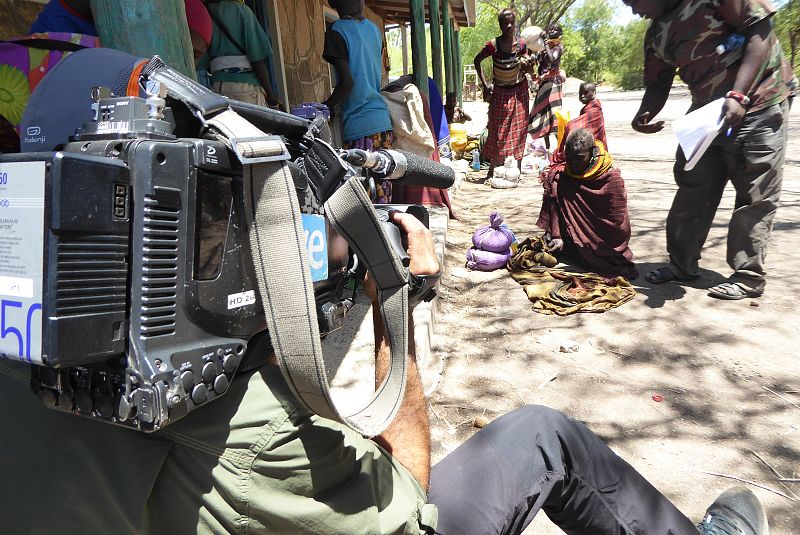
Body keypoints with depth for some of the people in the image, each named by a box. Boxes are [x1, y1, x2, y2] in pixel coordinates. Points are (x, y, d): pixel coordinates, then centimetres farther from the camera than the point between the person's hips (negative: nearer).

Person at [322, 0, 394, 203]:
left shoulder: (336, 32, -6)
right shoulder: (373, 28, 13)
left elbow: (347, 82, -13)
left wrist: (325, 108, -2)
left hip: (359, 125, -7)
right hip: (383, 120, 7)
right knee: (382, 183, 10)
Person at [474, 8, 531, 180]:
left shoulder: (521, 44, -6)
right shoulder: (493, 45, -14)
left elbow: (527, 68, 4)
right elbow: (477, 60, 1)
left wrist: (526, 65, -20)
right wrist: (484, 84, -3)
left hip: (519, 90, 3)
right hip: (500, 91, -2)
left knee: (519, 129, 4)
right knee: (498, 131, -2)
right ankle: (491, 170, 7)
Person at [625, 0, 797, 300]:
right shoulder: (656, 34, 6)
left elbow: (760, 30, -18)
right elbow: (657, 83, 8)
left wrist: (738, 96, -27)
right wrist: (644, 115, -14)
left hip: (756, 104, -7)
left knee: (754, 196, -3)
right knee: (692, 191, 8)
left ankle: (748, 277, 6)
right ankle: (682, 264, 20)